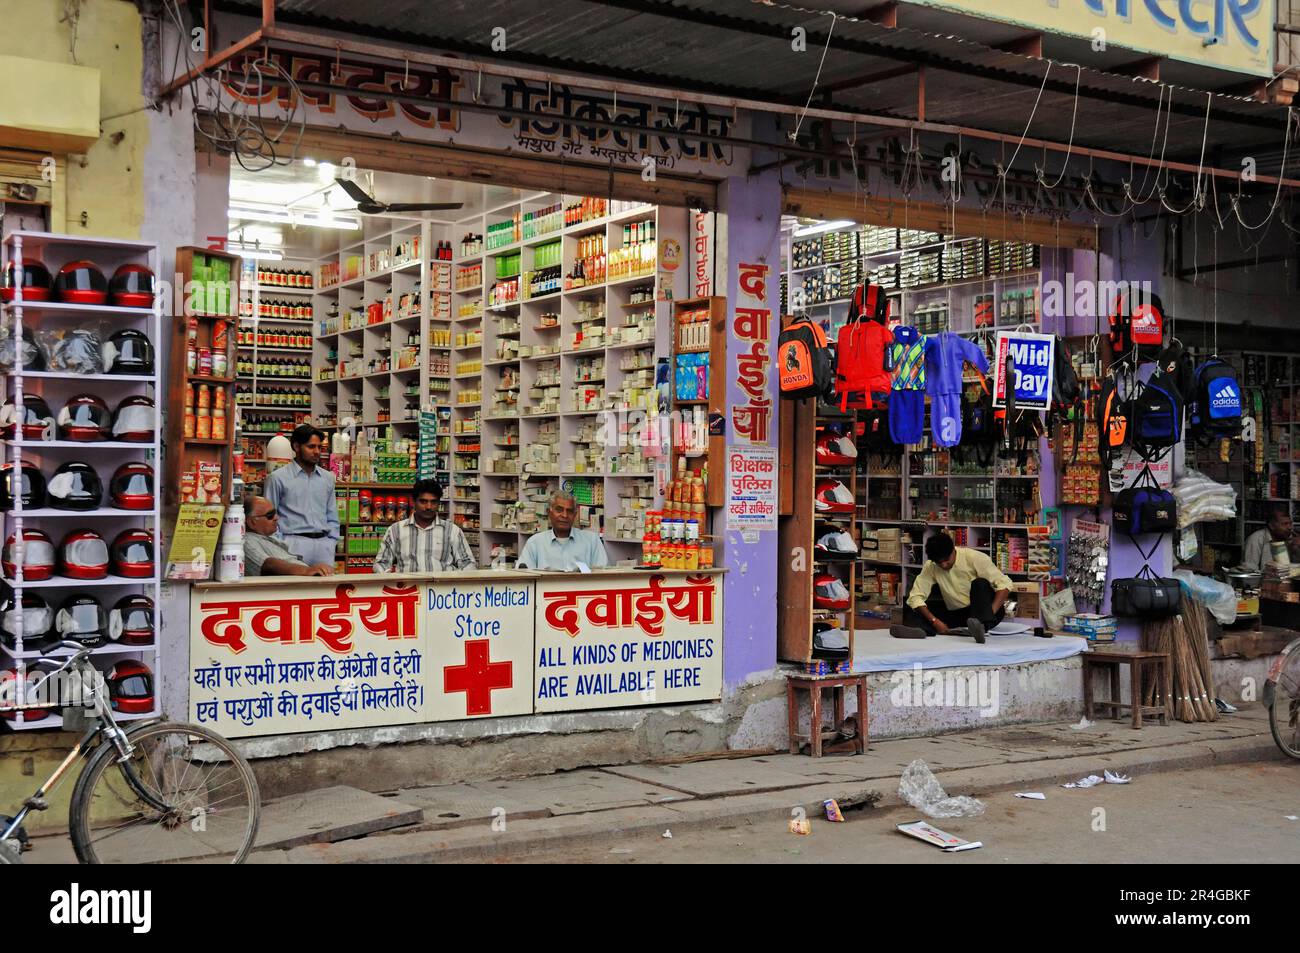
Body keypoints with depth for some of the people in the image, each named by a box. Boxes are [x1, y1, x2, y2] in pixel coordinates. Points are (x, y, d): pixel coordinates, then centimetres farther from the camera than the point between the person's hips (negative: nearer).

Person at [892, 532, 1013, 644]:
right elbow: (916, 597, -11)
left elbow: (1004, 584, -17)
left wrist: (991, 612, -30)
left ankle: (980, 625, -55)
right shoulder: (930, 567, -5)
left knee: (980, 584, -31)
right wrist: (935, 621, -26)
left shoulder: (974, 558, -14)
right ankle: (917, 629, -49)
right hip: (956, 614, 3)